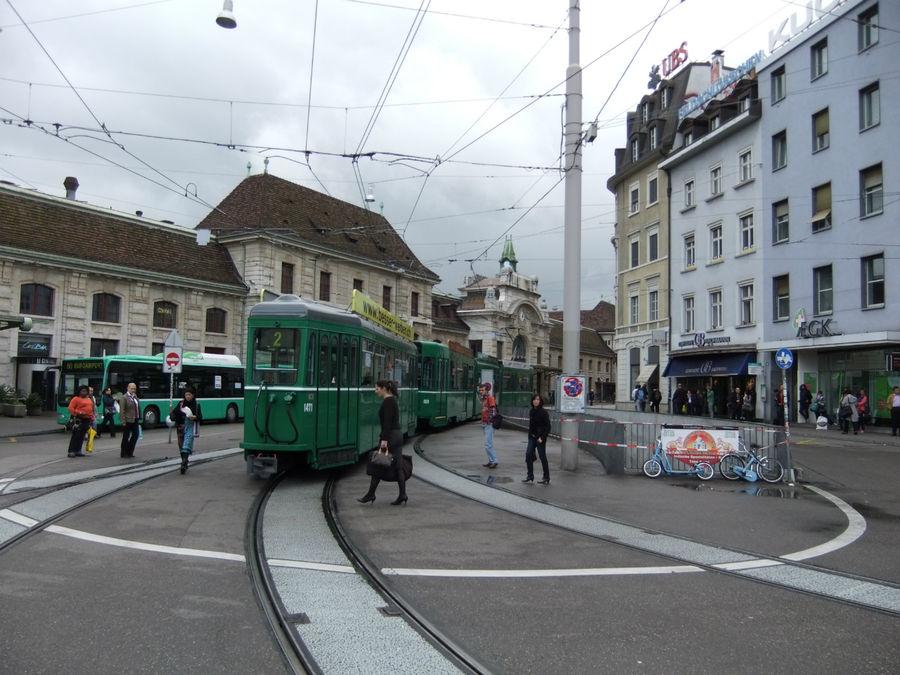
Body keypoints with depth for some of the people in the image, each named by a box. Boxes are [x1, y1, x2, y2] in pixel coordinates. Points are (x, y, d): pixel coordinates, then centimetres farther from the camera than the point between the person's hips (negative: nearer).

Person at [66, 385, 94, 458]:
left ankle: (78, 450, 15)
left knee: (82, 436, 9)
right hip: (79, 419, -7)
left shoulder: (89, 400, 18)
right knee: (76, 435, -8)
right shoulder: (76, 399, -3)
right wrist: (79, 412, -22)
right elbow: (70, 409, -10)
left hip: (87, 420, 7)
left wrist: (92, 419, 16)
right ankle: (71, 451, -5)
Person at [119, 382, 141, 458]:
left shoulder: (135, 396, 12)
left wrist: (139, 418, 12)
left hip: (135, 420, 7)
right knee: (126, 437, 3)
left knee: (135, 434, 4)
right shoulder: (124, 397, -9)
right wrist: (123, 421, -18)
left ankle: (129, 452, 16)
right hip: (128, 421, -7)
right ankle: (123, 453, 14)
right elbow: (122, 410, -13)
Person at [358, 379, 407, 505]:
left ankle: (370, 494, 7)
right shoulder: (393, 400, 16)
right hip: (398, 435, 10)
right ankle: (402, 495, 4)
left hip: (390, 436, -10)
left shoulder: (388, 401, -13)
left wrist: (384, 439, -23)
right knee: (398, 466, 6)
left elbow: (388, 422, -20)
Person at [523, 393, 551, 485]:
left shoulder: (543, 412, -11)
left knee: (542, 457, 2)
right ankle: (530, 477, 10)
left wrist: (542, 437, -17)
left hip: (540, 438, -6)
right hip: (532, 437, 6)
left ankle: (546, 478, 13)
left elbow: (547, 427, -12)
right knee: (528, 455, 0)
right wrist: (530, 435, 8)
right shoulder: (531, 411, 8)